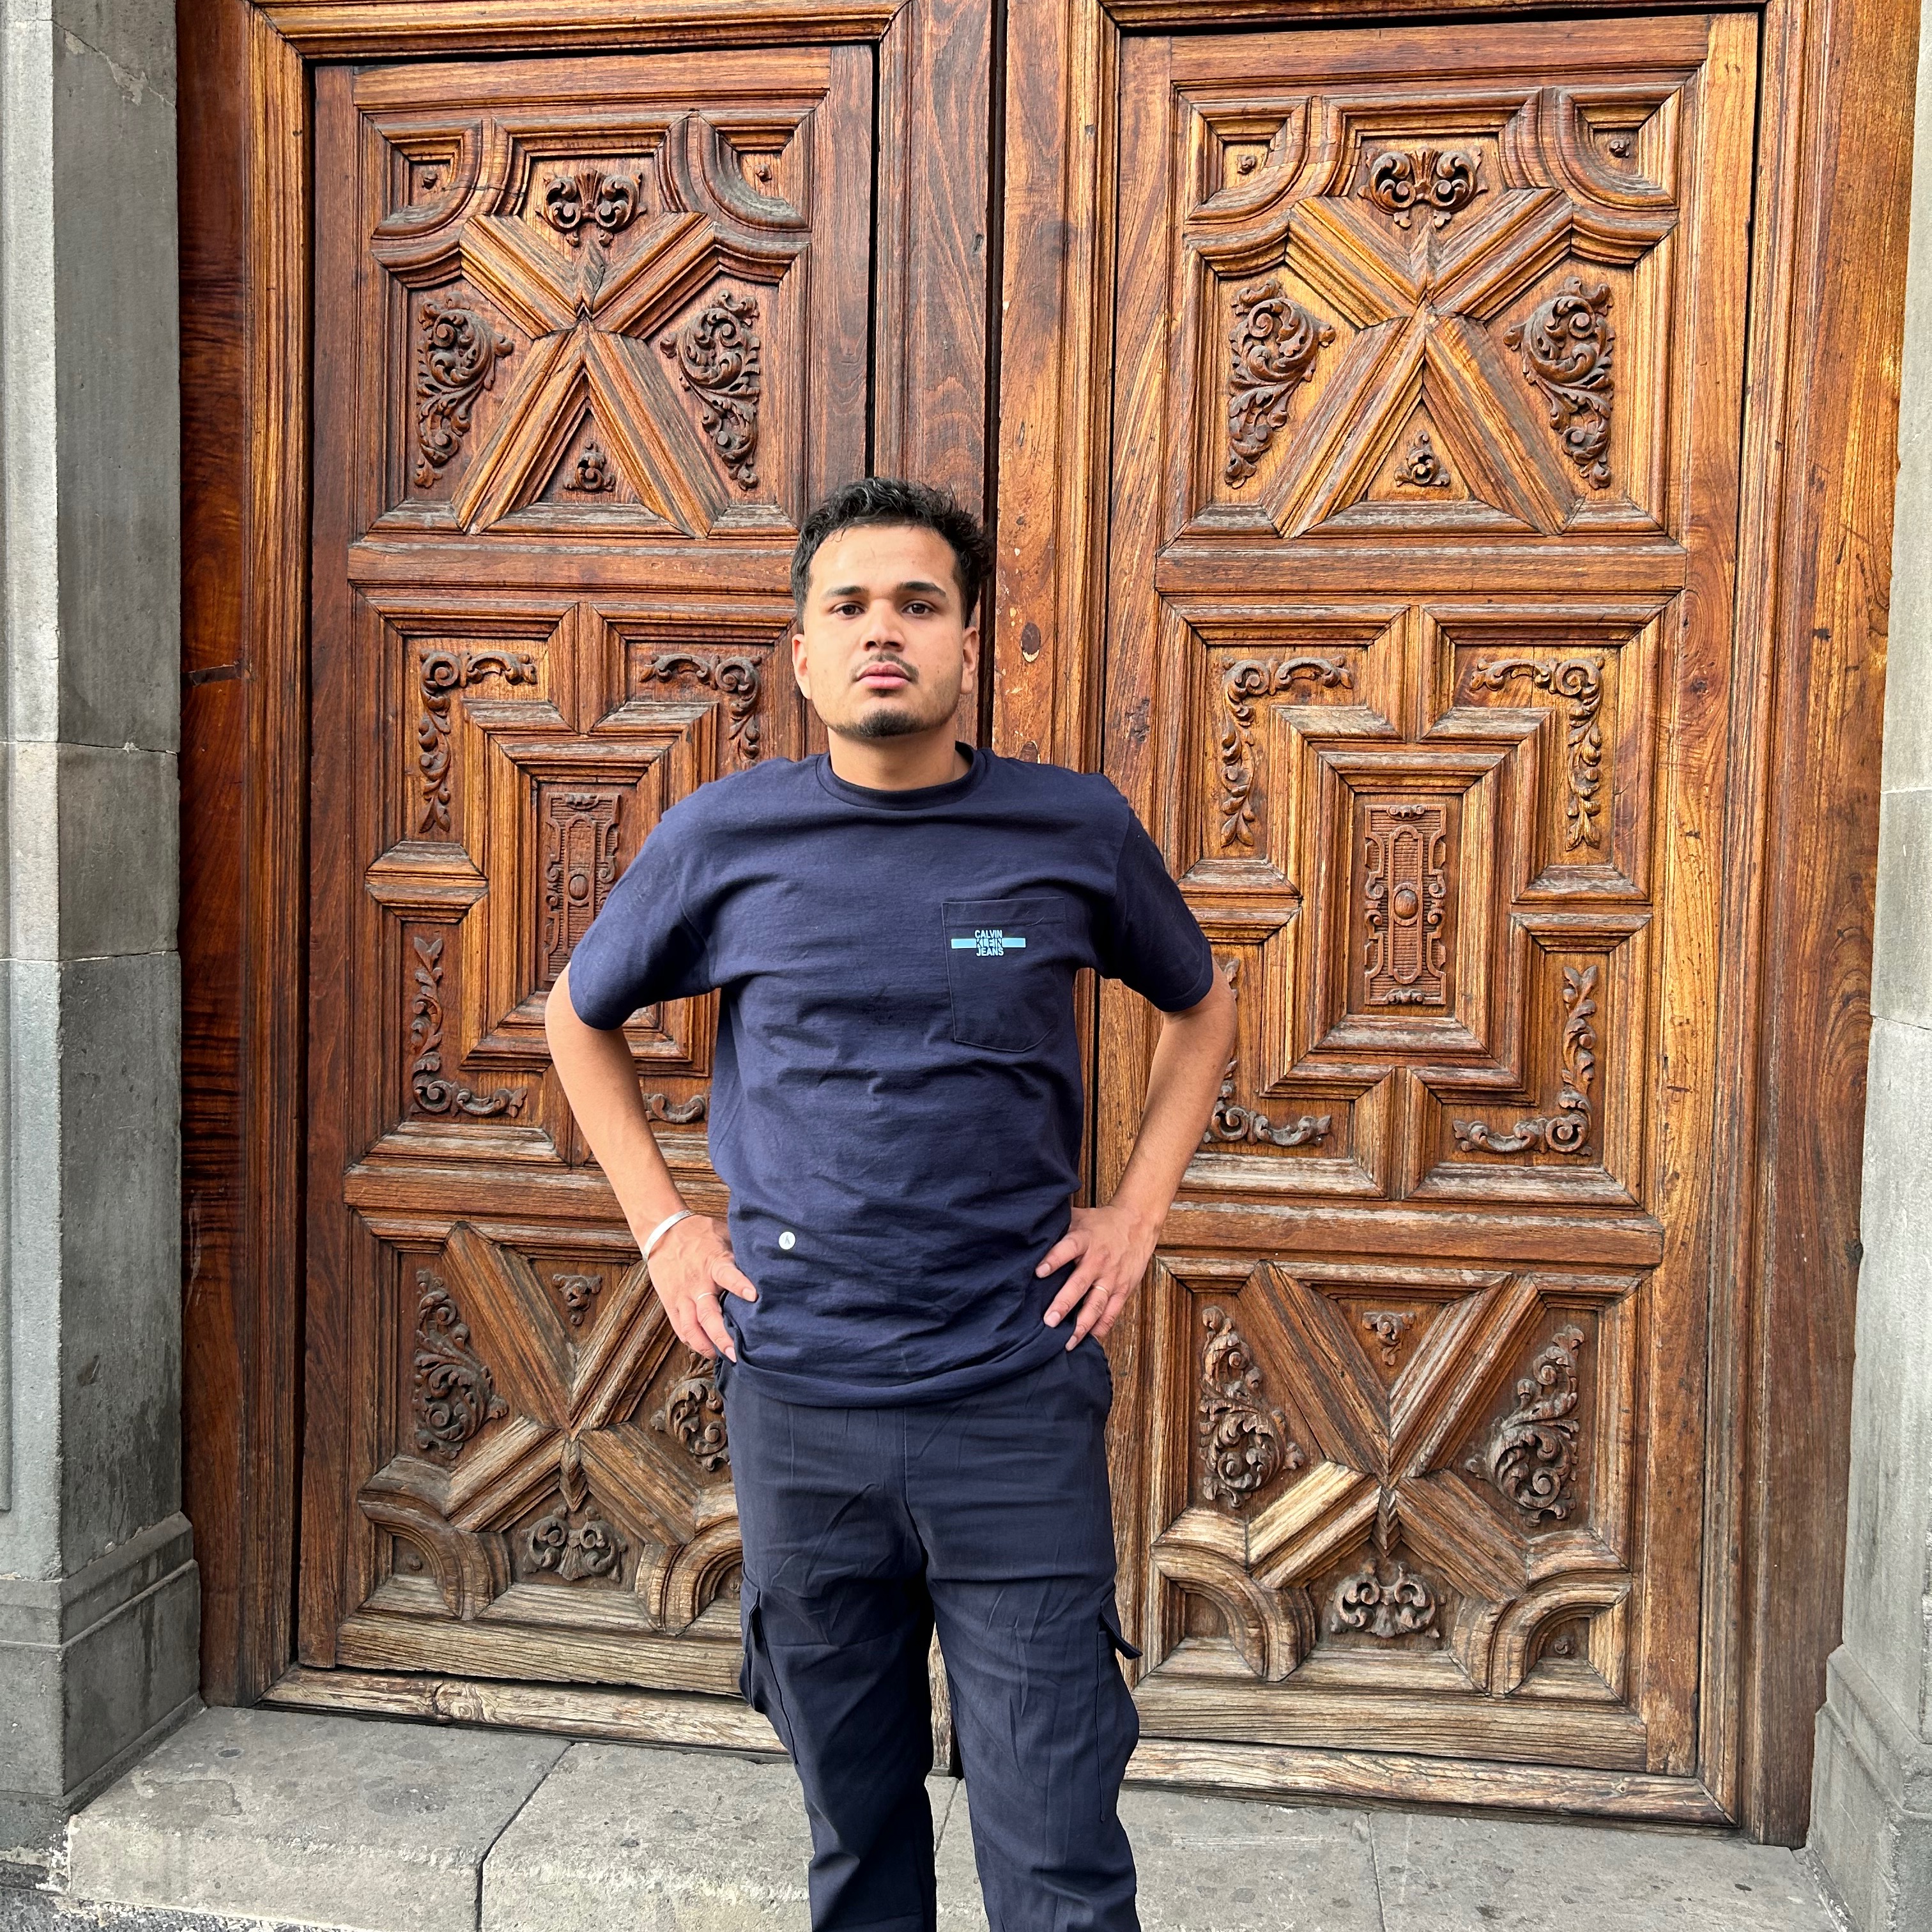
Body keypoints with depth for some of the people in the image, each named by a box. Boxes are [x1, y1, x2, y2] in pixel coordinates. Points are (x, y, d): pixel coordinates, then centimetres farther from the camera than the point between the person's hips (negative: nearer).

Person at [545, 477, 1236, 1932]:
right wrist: (661, 1224, 7)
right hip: (797, 1397, 1)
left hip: (1019, 1398, -1)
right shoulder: (722, 839, -1)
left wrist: (1135, 1215, 5)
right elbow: (582, 1017, 16)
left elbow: (1202, 1007, 16)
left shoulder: (1076, 830, -1)